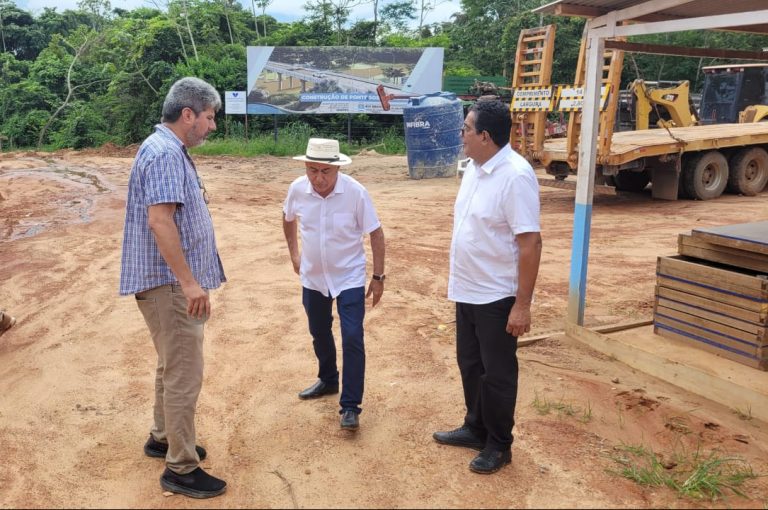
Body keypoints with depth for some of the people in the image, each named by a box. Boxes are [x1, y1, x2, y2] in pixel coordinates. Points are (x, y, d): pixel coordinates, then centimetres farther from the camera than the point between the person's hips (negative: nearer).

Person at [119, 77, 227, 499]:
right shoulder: (165, 153, -18)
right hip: (169, 282, -11)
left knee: (173, 366, 22)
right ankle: (181, 469, 6)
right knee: (185, 374, -4)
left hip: (173, 281, 11)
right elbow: (159, 220, -28)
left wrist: (196, 196, 13)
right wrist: (189, 282, -29)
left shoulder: (171, 150, 15)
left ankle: (162, 438, 38)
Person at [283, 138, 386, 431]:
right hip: (313, 278, 4)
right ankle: (328, 381, 44)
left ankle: (350, 406, 3)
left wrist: (378, 277, -11)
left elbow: (376, 234, -12)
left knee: (352, 339, -8)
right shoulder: (297, 189, -12)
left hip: (349, 278, -4)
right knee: (319, 333, 20)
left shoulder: (355, 192, -22)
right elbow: (288, 219, 11)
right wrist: (294, 253, 11)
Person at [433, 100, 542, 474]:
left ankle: (499, 445, 25)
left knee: (497, 373, 7)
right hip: (467, 290, 9)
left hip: (497, 296, -9)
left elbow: (530, 243, -23)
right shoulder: (474, 167, 6)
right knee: (470, 365, 20)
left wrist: (522, 304, -23)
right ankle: (475, 429, 38)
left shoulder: (515, 176, -22)